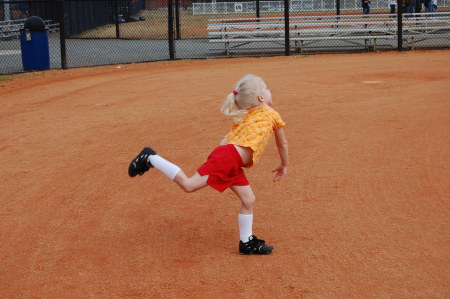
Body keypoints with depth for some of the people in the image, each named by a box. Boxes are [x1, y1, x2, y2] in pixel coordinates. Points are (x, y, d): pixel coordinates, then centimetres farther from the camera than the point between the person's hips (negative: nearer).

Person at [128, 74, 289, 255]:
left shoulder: (244, 117, 28)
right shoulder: (271, 114, 8)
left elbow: (224, 141, 21)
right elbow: (282, 143, 18)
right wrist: (284, 165, 31)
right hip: (229, 157, -9)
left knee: (248, 200, 11)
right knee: (188, 184, -13)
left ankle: (247, 242, 19)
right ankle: (150, 158, -6)